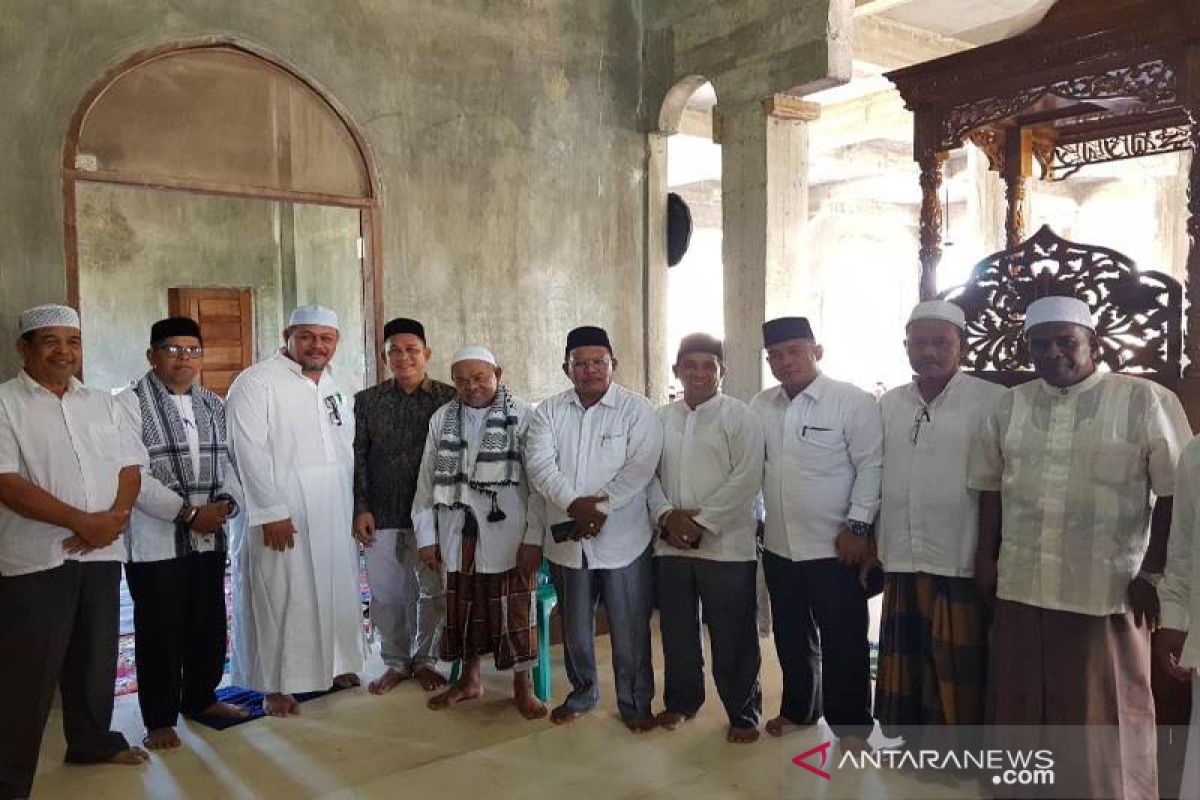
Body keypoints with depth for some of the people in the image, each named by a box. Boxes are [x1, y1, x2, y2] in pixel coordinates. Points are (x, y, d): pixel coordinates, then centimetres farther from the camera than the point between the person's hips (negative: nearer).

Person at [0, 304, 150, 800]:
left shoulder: (102, 403, 10)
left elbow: (129, 468, 8)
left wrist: (116, 517, -12)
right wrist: (84, 521, -19)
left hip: (101, 553, 5)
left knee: (96, 656, 17)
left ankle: (92, 741, 35)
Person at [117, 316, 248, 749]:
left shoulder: (214, 405, 12)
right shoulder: (130, 404, -7)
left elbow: (229, 462, 11)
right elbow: (135, 476, -14)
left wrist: (227, 501, -8)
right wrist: (189, 513, -18)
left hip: (210, 537, 5)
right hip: (155, 541, -5)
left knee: (209, 625, 15)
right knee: (159, 632, 5)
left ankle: (200, 697, 34)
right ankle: (160, 719, 20)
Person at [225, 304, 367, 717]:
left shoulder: (333, 386, 14)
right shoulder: (256, 382, -8)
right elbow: (250, 451, -15)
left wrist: (356, 506, 14)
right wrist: (271, 511, -18)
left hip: (334, 514, 7)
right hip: (283, 516, -7)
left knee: (336, 589, 14)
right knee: (281, 596, 0)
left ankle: (336, 664, 32)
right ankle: (277, 686, 15)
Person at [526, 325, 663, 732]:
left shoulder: (637, 409, -4)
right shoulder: (548, 411, 4)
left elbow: (640, 467, -13)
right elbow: (540, 465, -7)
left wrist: (600, 506, -21)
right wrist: (576, 504, -22)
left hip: (623, 538, -3)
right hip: (567, 538, 3)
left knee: (630, 629, 6)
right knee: (574, 626, 17)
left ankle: (635, 703, 25)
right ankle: (582, 693, 38)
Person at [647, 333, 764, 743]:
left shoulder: (739, 416, -4)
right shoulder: (662, 418, 10)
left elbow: (746, 479, -12)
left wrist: (701, 522, -16)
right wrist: (666, 515, -10)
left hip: (725, 545, -4)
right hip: (670, 544, 4)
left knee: (733, 637, 5)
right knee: (677, 630, 15)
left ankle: (743, 713, 22)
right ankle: (681, 700, 34)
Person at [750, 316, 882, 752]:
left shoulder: (853, 401, -9)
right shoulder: (760, 406, 5)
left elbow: (871, 466, -11)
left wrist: (858, 526, -14)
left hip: (835, 547, -5)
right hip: (778, 547, 5)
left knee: (843, 642, 6)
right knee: (790, 637, 18)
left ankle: (851, 723, 23)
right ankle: (797, 707, 37)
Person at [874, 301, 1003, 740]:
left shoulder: (991, 401, -7)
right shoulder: (889, 403, 9)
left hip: (960, 561, -4)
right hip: (901, 560, 5)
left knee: (956, 668, 4)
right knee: (907, 662, 14)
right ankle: (914, 740, 30)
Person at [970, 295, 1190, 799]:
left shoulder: (1147, 401, -5)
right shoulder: (1009, 406, 8)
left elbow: (1174, 492, -6)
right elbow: (990, 487, 13)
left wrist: (1154, 571, -8)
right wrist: (986, 559, 10)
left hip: (1108, 591, -4)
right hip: (1020, 586, 4)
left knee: (1102, 712, 7)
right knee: (1022, 702, 14)